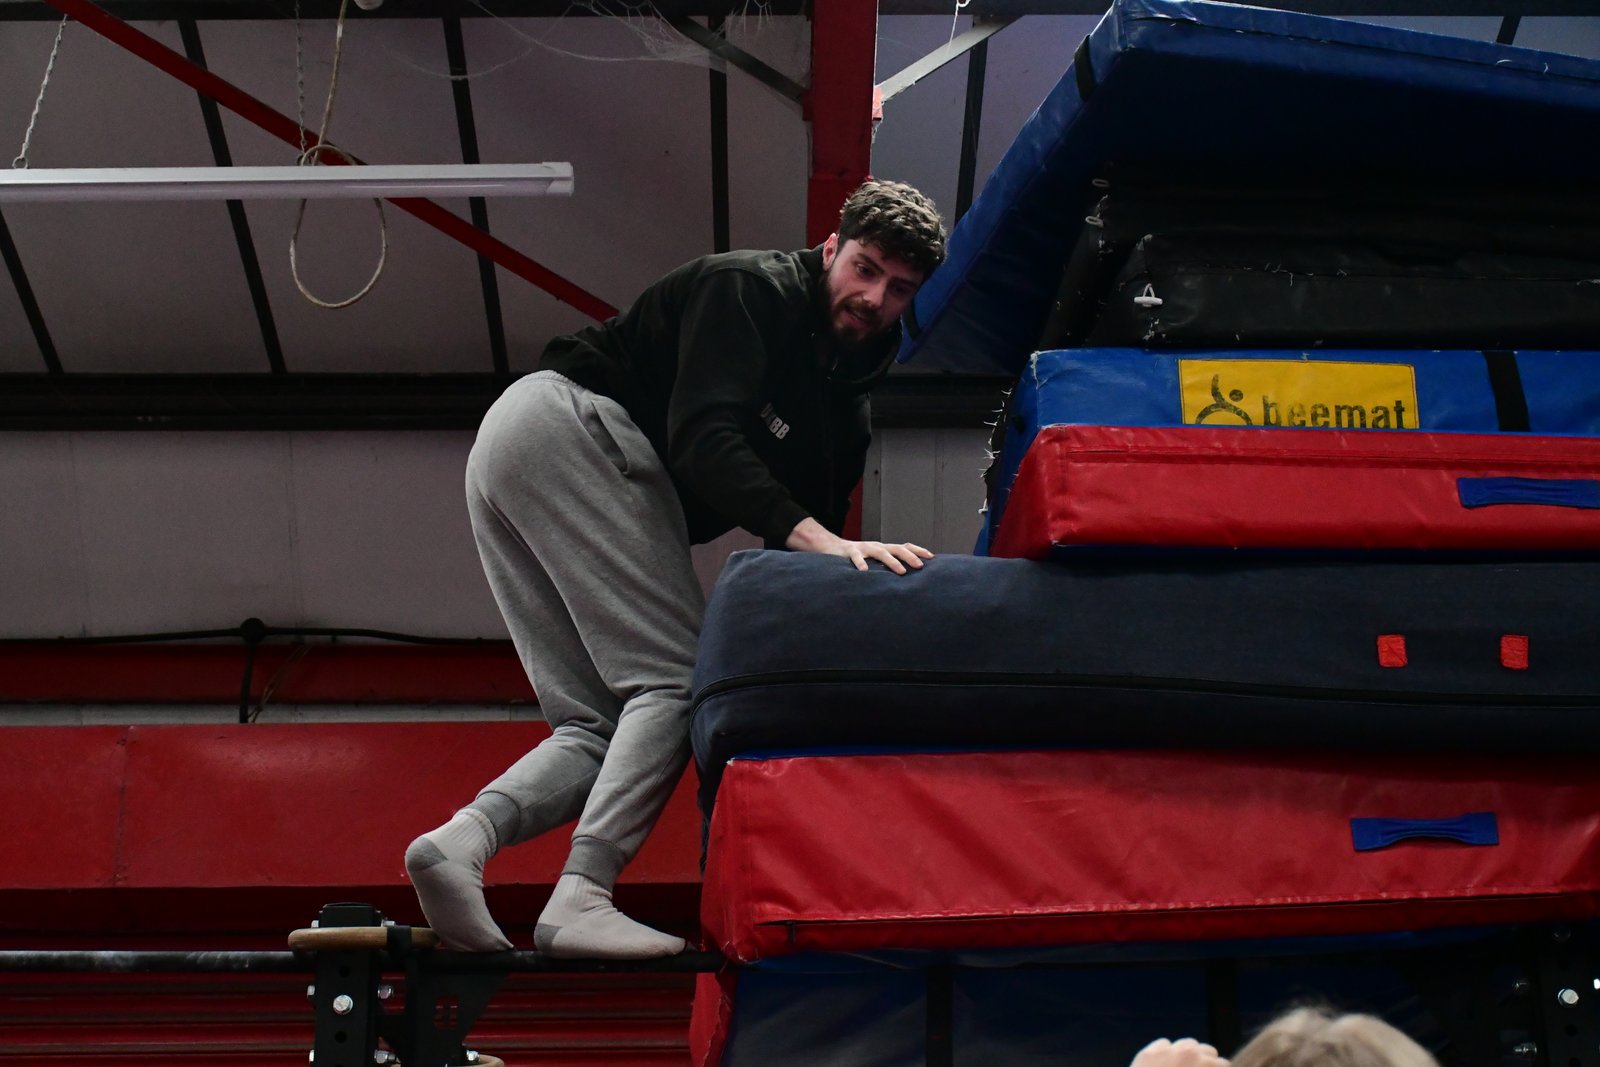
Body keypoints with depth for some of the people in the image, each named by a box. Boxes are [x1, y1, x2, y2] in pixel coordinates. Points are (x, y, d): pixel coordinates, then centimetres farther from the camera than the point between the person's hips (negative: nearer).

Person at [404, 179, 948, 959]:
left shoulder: (841, 403, 20)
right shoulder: (752, 288, -6)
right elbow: (702, 438, -21)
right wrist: (815, 538, -31)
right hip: (568, 422, -9)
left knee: (600, 726, 2)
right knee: (676, 681, -15)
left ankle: (462, 838, -20)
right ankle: (580, 900, -27)